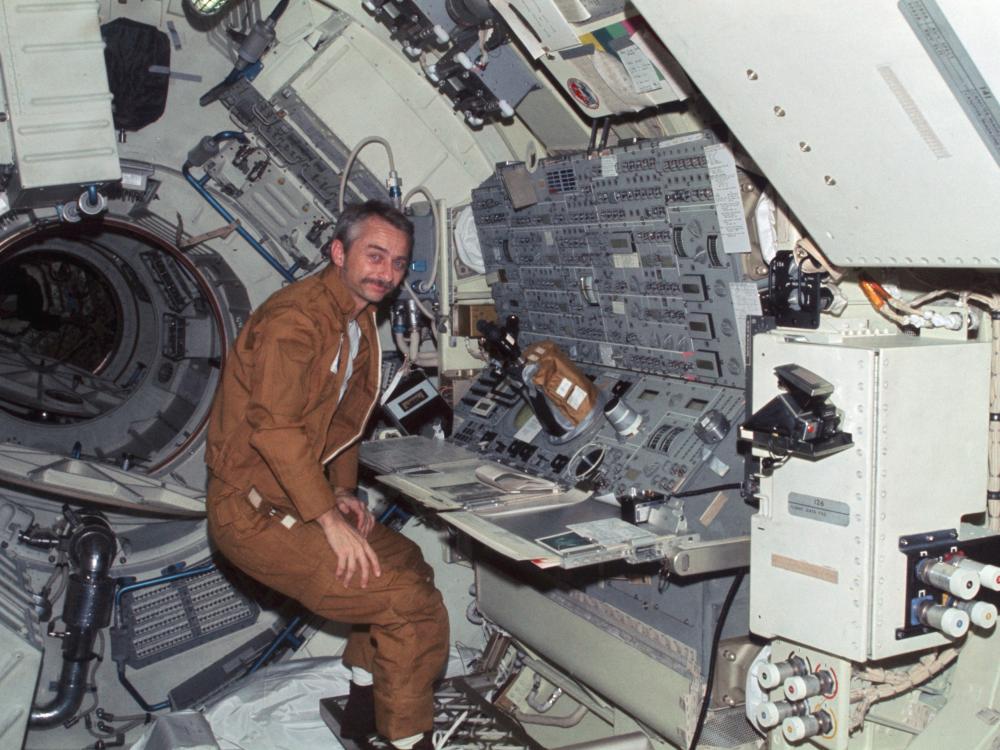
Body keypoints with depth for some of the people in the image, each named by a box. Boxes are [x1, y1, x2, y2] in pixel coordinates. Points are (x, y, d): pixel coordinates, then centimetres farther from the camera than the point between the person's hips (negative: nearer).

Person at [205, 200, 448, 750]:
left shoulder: (359, 322, 13)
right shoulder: (297, 317, -20)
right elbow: (275, 426, -28)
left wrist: (341, 491, 9)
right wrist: (329, 518, -26)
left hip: (296, 499, 11)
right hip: (255, 513, -10)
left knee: (407, 565, 22)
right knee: (415, 607, -17)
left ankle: (364, 706, 33)